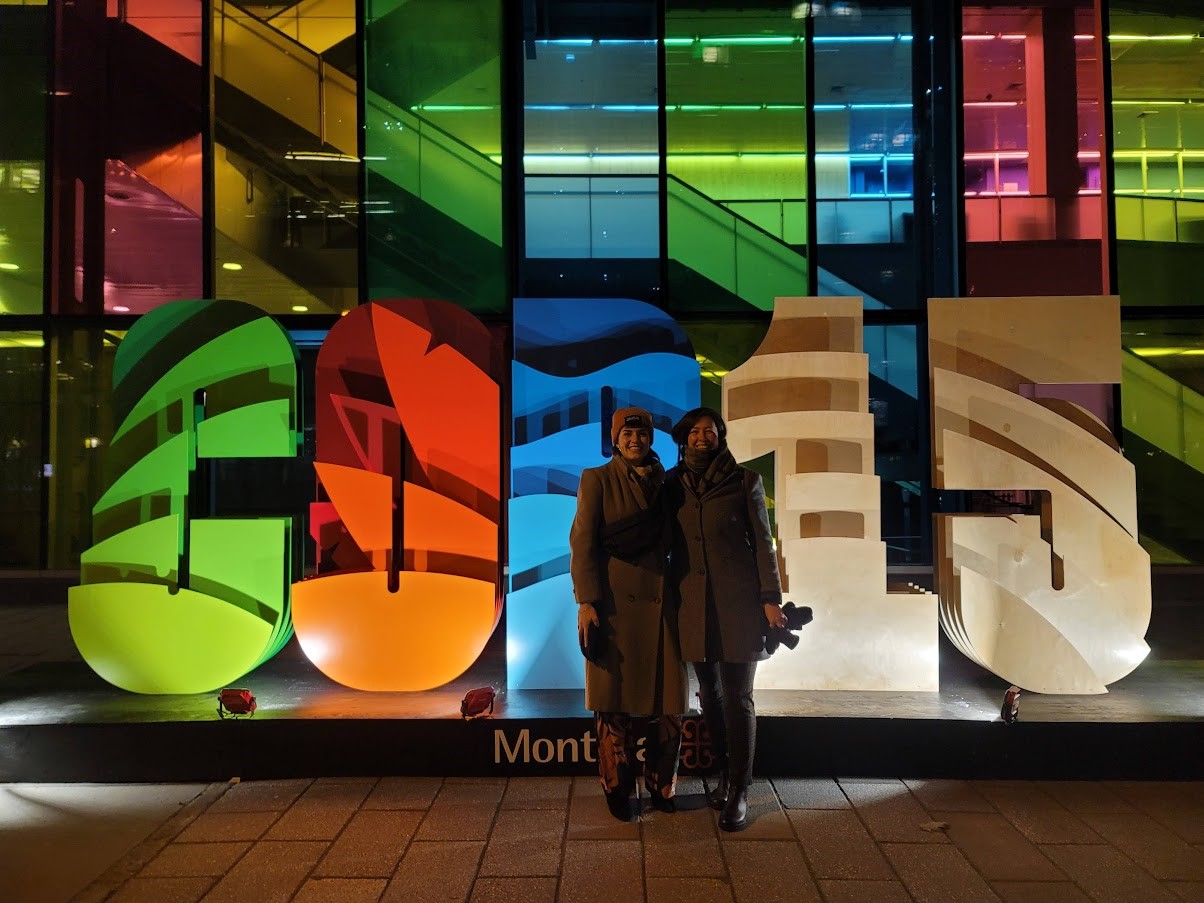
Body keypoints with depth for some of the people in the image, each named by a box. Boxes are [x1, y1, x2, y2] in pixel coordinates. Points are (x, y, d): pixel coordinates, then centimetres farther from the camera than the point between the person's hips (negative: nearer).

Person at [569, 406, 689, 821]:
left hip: (660, 601, 4)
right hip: (615, 602, -3)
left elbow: (674, 543, 13)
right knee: (617, 698, 3)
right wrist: (586, 601, -12)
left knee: (667, 699, 5)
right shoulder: (598, 479, 0)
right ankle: (618, 789, 18)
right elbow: (582, 544, -4)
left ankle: (661, 786, 22)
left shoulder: (665, 483, 11)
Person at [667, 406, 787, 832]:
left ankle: (739, 792, 6)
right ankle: (724, 777, 25)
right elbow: (664, 542, 10)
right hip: (693, 603, 3)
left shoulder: (745, 480, 1)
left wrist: (771, 598, -6)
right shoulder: (672, 485, 8)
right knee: (710, 694, 10)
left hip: (738, 601, -3)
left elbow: (763, 542, 0)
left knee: (737, 697, -3)